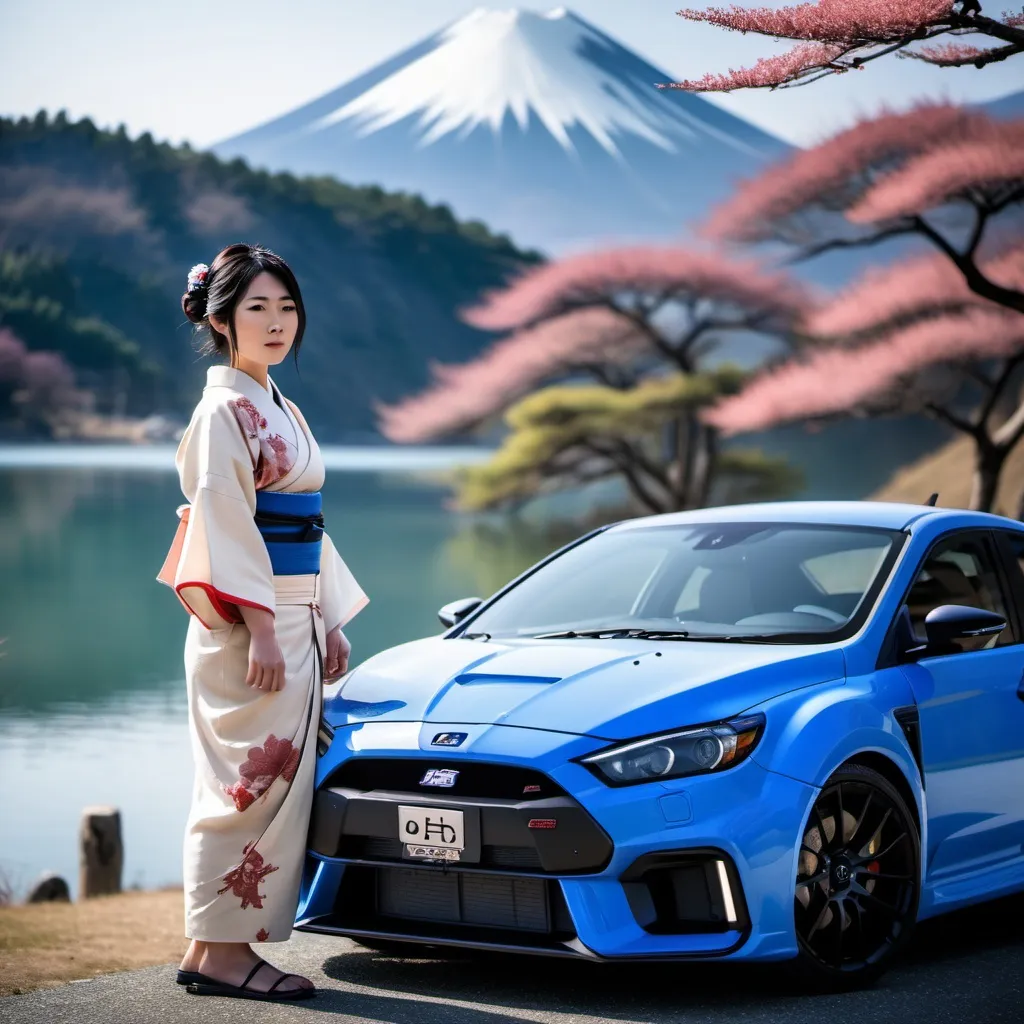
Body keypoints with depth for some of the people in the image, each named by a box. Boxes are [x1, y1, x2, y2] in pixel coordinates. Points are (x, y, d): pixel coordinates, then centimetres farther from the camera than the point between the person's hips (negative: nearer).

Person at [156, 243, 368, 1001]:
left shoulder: (281, 410, 19)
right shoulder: (224, 409, -9)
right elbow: (224, 523, -16)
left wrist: (329, 622, 18)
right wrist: (261, 629, -21)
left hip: (293, 621, 9)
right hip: (244, 624, -9)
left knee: (278, 784, 9)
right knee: (251, 783, -8)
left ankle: (230, 944, 14)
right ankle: (216, 951, -1)